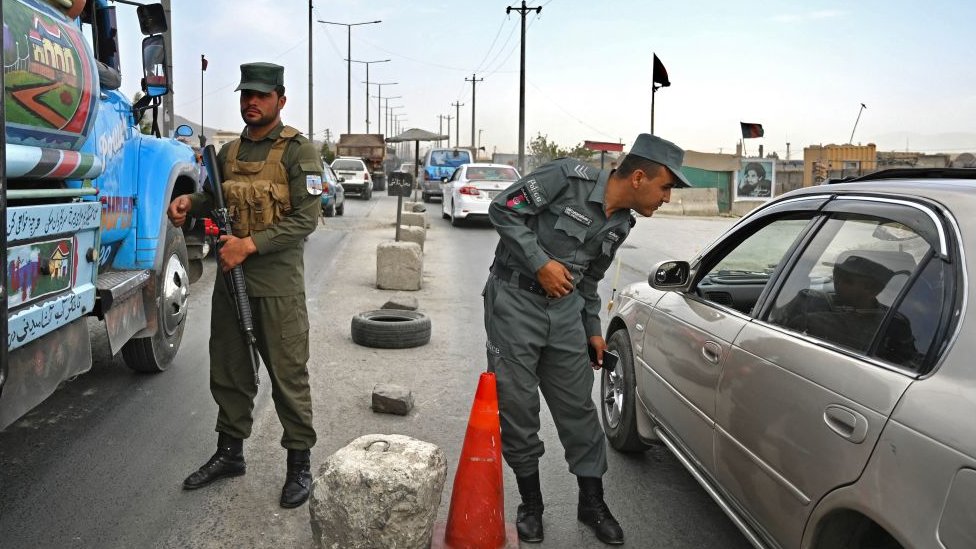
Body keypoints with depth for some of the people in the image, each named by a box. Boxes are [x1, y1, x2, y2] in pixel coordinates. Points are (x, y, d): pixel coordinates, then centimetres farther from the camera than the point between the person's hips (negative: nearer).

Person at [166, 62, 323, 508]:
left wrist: (250, 245, -21)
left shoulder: (298, 151, -7)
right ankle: (230, 451, 33)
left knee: (288, 375, 1)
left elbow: (305, 219, -15)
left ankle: (299, 462, 15)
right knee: (228, 370, 16)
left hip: (277, 283, -6)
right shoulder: (229, 152, 13)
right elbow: (216, 201, 25)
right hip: (229, 277, 7)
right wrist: (190, 203, 2)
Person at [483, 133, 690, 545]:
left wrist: (593, 329, 19)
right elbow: (503, 209, -16)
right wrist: (540, 263, -21)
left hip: (565, 310, 6)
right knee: (518, 407, 2)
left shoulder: (620, 224, 7)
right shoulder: (569, 178, -16)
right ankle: (531, 503, 20)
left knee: (578, 407, 8)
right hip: (515, 300, -6)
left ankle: (592, 502, 24)